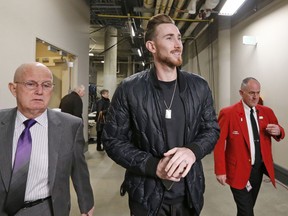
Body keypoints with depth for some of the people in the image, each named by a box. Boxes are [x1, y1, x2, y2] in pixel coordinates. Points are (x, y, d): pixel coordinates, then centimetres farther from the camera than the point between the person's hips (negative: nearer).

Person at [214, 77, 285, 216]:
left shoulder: (267, 112, 2)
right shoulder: (228, 113, -15)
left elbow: (279, 133, 14)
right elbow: (219, 143, -16)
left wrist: (278, 131, -12)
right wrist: (220, 171, -18)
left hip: (260, 168, 6)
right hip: (239, 171, -5)